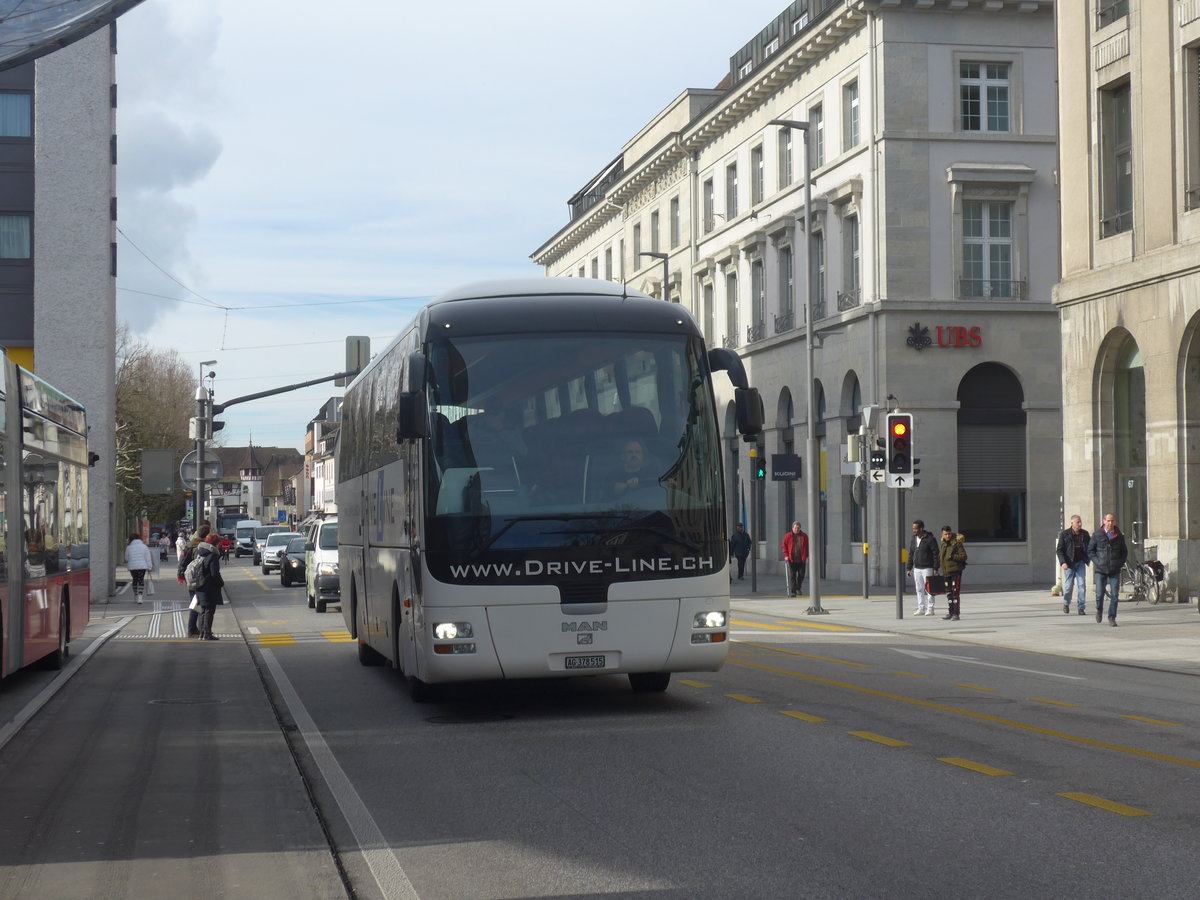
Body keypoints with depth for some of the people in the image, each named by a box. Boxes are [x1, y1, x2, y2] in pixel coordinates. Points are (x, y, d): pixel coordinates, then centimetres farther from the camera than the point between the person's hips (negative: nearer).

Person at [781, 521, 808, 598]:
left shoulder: (804, 536, 7)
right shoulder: (788, 536, 2)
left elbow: (807, 547, 9)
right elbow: (784, 546, 4)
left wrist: (807, 556, 0)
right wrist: (786, 556, -7)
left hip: (801, 560, 2)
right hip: (791, 560, -2)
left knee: (801, 575, 7)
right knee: (792, 576, -5)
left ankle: (798, 588, 29)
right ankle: (792, 591, -3)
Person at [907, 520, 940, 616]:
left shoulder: (930, 539, -9)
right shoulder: (913, 539, 11)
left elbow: (935, 554, -9)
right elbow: (911, 554, 16)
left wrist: (935, 568, -14)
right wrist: (909, 568, 11)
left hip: (927, 568, -6)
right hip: (916, 568, 6)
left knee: (928, 589, -4)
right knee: (919, 589, 7)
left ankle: (930, 608, 0)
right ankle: (921, 608, 12)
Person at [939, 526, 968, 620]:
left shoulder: (957, 543, -8)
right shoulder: (942, 544, 14)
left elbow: (964, 556, -11)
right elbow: (940, 557, 25)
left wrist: (953, 557, -21)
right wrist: (937, 567, 21)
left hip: (955, 571, -7)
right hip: (946, 572, 7)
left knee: (955, 593, -10)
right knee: (948, 593, 13)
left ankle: (956, 614, -8)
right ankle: (951, 613, 22)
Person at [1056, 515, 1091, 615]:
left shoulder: (1085, 534, 7)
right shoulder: (1065, 534, -2)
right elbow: (1060, 550, -4)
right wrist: (1063, 562, -16)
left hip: (1081, 563, 2)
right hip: (1069, 563, -2)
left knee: (1082, 585, -5)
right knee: (1069, 585, 2)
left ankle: (1081, 608, -1)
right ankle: (1066, 604, 28)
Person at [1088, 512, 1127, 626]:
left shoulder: (1119, 536, 6)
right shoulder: (1097, 535, 0)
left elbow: (1124, 552, 17)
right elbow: (1090, 550, 5)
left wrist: (1120, 563, 1)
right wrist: (1097, 562, -8)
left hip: (1115, 570, 1)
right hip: (1100, 570, -1)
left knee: (1114, 595, -6)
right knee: (1100, 594, -2)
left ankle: (1112, 618, 1)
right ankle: (1099, 610, 29)